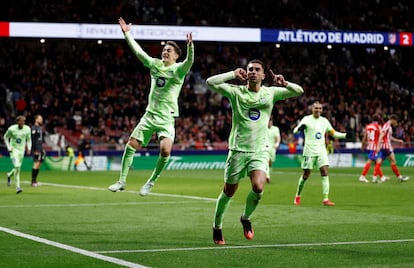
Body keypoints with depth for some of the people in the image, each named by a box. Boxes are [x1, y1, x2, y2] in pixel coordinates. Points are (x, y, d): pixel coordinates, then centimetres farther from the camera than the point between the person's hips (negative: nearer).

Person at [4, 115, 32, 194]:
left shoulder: (27, 129, -4)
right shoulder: (11, 129, -14)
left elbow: (29, 139, 11)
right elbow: (5, 137, 2)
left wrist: (29, 148, -2)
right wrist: (9, 148, -6)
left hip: (21, 150, 4)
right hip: (13, 150, -4)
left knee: (18, 167, 11)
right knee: (17, 167, -20)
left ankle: (9, 175, 46)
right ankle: (17, 186, -15)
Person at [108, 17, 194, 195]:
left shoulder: (179, 69, -6)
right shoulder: (155, 64, 8)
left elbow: (190, 61, -26)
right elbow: (138, 50, 11)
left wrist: (190, 46, -44)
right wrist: (127, 33, 6)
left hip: (167, 118, -5)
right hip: (150, 114, 5)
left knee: (165, 150, -23)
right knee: (130, 146, 0)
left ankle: (151, 181, -3)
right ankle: (122, 181, 12)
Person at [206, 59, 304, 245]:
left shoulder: (271, 93, 6)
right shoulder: (236, 92, 0)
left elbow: (299, 91, 3)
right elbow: (210, 82, -9)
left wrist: (284, 84, -15)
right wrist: (233, 74, -11)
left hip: (260, 151, 1)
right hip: (238, 149, -1)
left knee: (258, 187, -20)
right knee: (228, 192, 5)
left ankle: (246, 218, 8)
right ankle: (217, 227, 27)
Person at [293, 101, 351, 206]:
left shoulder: (324, 121, 11)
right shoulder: (307, 119, -4)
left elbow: (333, 133, 19)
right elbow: (295, 130, -15)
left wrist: (345, 135, 4)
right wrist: (299, 128, -40)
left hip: (321, 151, 4)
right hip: (309, 151, -4)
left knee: (325, 173, -10)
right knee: (306, 175, 1)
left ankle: (325, 199, -12)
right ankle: (298, 196, 22)